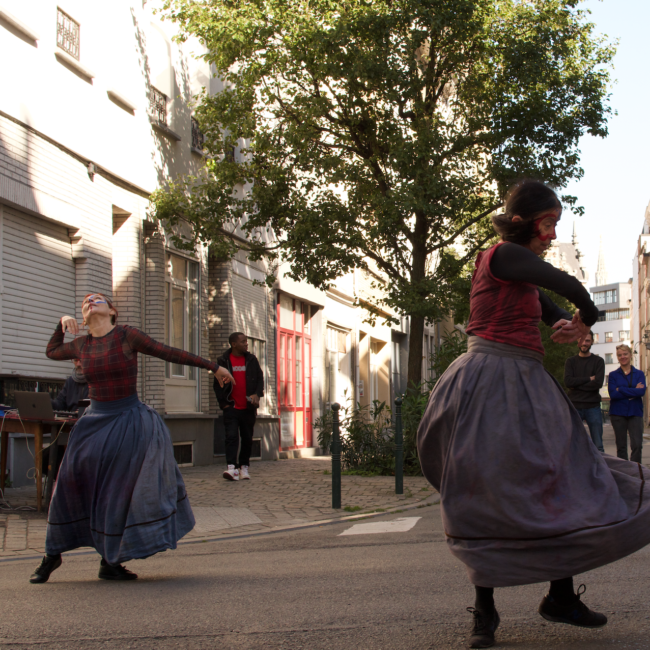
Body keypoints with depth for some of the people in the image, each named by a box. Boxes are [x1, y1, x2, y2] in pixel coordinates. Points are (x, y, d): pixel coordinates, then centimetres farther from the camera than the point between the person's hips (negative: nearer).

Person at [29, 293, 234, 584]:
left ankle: (110, 562, 13)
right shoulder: (81, 345, 6)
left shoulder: (127, 335, -7)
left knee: (120, 492, -2)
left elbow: (170, 353, -4)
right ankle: (52, 554, 20)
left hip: (129, 420, -3)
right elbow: (52, 351, 27)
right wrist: (63, 322, 9)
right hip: (95, 421, 3)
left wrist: (213, 367, -2)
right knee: (71, 485, 0)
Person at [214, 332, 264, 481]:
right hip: (231, 407, -3)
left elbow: (260, 378, 10)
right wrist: (223, 402, -4)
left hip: (248, 408, 3)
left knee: (247, 438, 8)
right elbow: (218, 384, 4)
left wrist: (257, 394, -7)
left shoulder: (251, 360, 8)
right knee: (231, 436, -14)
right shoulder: (223, 361, 2)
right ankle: (232, 467, -20)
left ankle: (244, 466, 21)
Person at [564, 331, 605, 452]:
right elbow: (568, 381, -6)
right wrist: (589, 379, -9)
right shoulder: (571, 362, 10)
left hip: (593, 407, -1)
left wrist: (576, 385, -6)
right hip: (574, 406, 1)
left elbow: (598, 383, -8)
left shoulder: (598, 361, 7)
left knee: (598, 445, 0)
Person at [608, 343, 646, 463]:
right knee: (621, 446, 3)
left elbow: (642, 391, -9)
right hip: (618, 414, 0)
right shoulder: (613, 375, 7)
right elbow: (613, 394, -9)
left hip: (635, 413, 0)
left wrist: (620, 389, -11)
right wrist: (634, 391, -10)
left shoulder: (639, 374, 9)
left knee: (637, 445, -11)